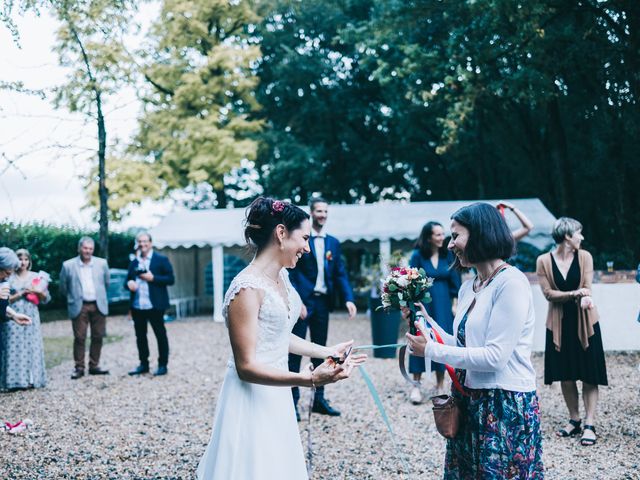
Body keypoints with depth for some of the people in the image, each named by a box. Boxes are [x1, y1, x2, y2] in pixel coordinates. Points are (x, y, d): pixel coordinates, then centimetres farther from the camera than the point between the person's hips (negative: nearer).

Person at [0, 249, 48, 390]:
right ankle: (15, 381, -4)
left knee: (32, 346, 1)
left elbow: (46, 299, 11)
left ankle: (32, 379, 4)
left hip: (31, 316, 2)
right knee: (14, 346, -5)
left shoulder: (35, 277, 9)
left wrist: (37, 291, -7)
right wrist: (21, 293, -10)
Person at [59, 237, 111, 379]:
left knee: (98, 337, 6)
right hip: (79, 307, -2)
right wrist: (73, 298, 11)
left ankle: (94, 366, 17)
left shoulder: (102, 263, 4)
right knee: (79, 338, -2)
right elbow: (63, 288, 7)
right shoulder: (68, 265, -2)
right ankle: (79, 368, 7)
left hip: (98, 306, 2)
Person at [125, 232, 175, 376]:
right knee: (140, 336, 11)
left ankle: (163, 365, 9)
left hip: (154, 305, -5)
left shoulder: (161, 259, -1)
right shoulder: (134, 262, 14)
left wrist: (153, 278, -16)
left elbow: (170, 279, -6)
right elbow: (128, 280, 19)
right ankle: (143, 364, 21)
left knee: (160, 335, 2)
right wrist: (129, 283, -4)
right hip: (137, 306, 5)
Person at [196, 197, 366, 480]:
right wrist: (310, 379, -31)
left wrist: (327, 351, 13)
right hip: (251, 400, -9)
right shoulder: (248, 287, -22)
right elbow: (246, 366, -23)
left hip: (276, 396, 9)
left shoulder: (282, 277, 5)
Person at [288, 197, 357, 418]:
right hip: (302, 302, -5)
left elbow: (340, 273, 9)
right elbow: (291, 273, -9)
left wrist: (348, 298, -5)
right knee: (295, 351, -1)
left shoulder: (333, 243, 11)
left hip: (323, 302, 6)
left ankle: (319, 400, 20)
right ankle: (292, 401, 4)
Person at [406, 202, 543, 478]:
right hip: (469, 402, 8)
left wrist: (430, 350, -16)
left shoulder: (511, 283, -16)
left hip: (505, 406, -8)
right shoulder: (468, 287, 10)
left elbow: (495, 357, -22)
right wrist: (426, 321, 4)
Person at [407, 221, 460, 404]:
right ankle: (416, 386, 4)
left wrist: (455, 304, 1)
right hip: (424, 303, -3)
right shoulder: (418, 255, -5)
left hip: (443, 304, 3)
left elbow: (454, 281, 6)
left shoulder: (447, 255, 3)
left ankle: (440, 385, 15)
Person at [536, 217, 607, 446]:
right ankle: (574, 420, 20)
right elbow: (548, 293, -8)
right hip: (560, 323, 0)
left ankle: (589, 425, 2)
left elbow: (586, 288, -6)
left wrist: (584, 299, -29)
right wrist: (575, 294, -20)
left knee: (589, 375, -1)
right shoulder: (544, 261, -4)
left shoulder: (584, 257, 0)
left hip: (585, 322, 0)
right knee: (565, 375, 6)